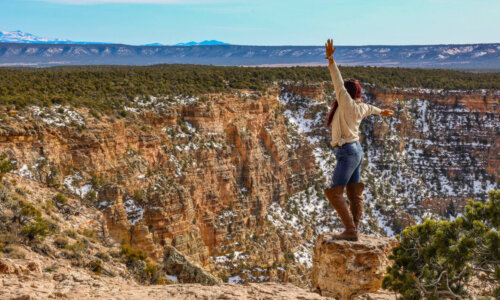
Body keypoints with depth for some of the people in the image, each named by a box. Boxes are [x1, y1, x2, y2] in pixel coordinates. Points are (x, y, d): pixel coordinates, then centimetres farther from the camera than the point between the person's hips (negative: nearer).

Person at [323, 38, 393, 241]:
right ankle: (352, 231, 13)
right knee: (354, 194, 9)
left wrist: (330, 59, -26)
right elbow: (370, 108, 34)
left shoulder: (347, 102, -13)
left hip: (347, 153, -10)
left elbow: (337, 82, -21)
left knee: (334, 193, -10)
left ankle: (350, 231, -11)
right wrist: (382, 112, 56)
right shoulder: (360, 107, 11)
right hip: (355, 151, 10)